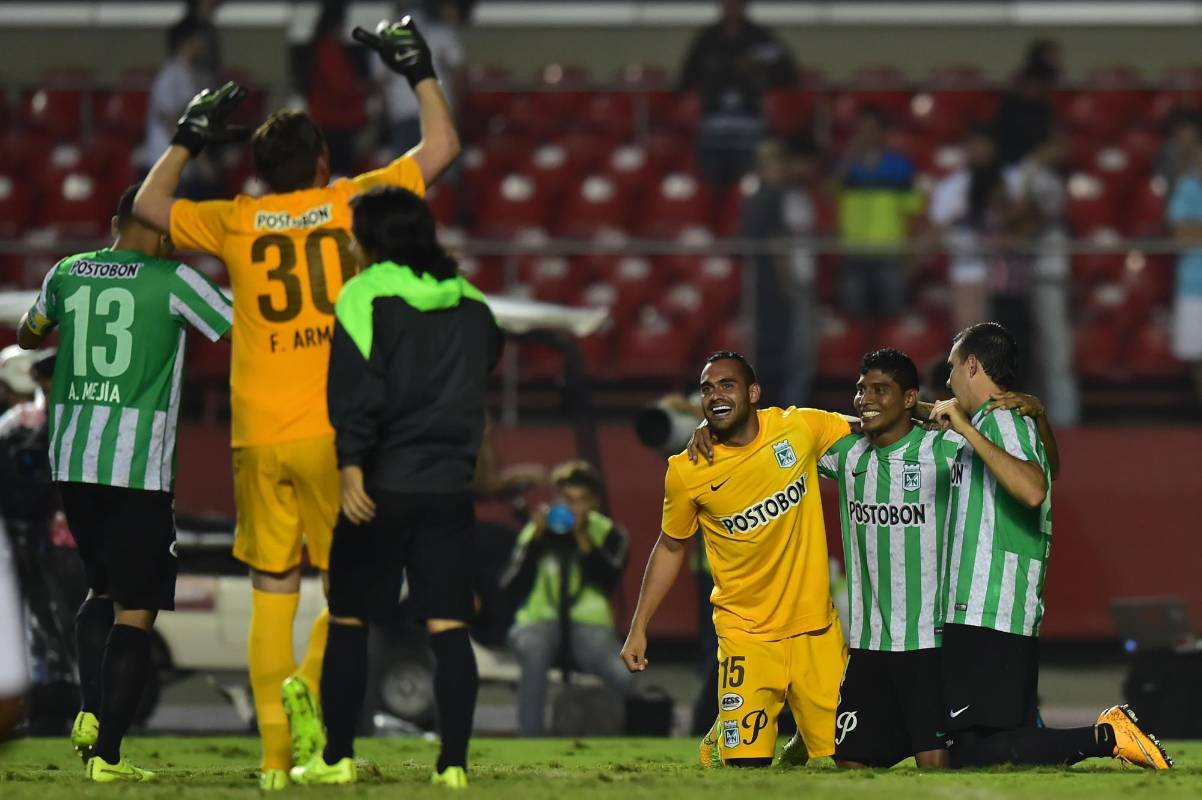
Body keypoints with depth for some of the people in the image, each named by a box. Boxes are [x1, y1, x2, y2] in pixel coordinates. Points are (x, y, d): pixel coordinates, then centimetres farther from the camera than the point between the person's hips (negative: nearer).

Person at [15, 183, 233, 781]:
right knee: (134, 610, 0)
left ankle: (91, 713, 6)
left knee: (104, 587, 24)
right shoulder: (172, 281, -6)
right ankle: (107, 755, -5)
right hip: (139, 466, -5)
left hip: (70, 462, 5)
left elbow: (27, 335, 28)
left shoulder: (67, 274, 8)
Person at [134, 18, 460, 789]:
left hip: (258, 436, 2)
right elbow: (442, 147, 13)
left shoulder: (236, 222, 6)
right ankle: (311, 681, -20)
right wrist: (420, 72, 22)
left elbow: (150, 203, 23)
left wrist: (191, 138, 31)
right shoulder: (352, 203, 2)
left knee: (272, 590, 6)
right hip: (333, 430, -2)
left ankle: (277, 754, 3)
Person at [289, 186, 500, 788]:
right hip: (451, 485, 4)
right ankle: (453, 764, -4)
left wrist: (351, 464, -18)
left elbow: (358, 387, -14)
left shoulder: (367, 296, -5)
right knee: (448, 626, 1)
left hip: (382, 486, -4)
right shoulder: (472, 305, 10)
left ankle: (336, 758, 11)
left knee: (348, 619, 8)